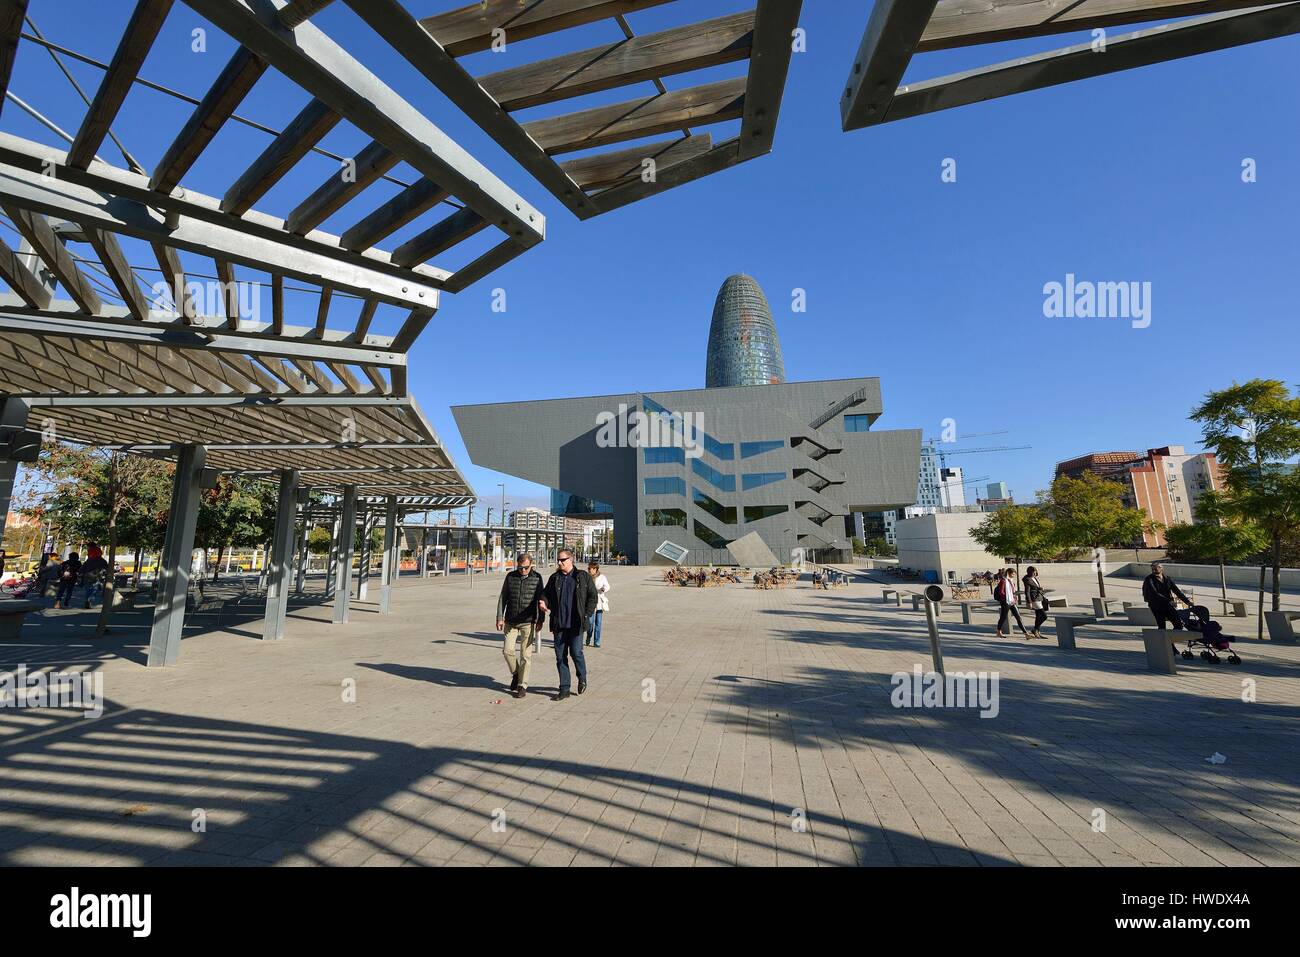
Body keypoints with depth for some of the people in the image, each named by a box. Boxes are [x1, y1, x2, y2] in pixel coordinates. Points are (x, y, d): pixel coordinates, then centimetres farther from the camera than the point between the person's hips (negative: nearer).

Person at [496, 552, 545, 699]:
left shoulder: (537, 578, -3)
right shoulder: (510, 577, 2)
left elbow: (540, 600, 2)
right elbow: (502, 598, 6)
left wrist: (540, 620, 0)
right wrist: (500, 617, 0)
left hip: (528, 622, -2)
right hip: (510, 621, 2)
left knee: (525, 654, 1)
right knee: (507, 650, 1)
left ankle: (522, 686, 12)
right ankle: (516, 673, 27)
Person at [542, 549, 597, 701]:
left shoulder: (583, 577, 1)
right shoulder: (554, 578, 10)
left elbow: (593, 596, 4)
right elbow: (546, 594, 15)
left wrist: (586, 615, -4)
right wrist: (544, 603, -8)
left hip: (576, 624, -3)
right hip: (559, 624, 4)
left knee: (576, 652, -7)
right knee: (560, 656, 6)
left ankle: (582, 678, 22)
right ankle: (564, 689, 18)